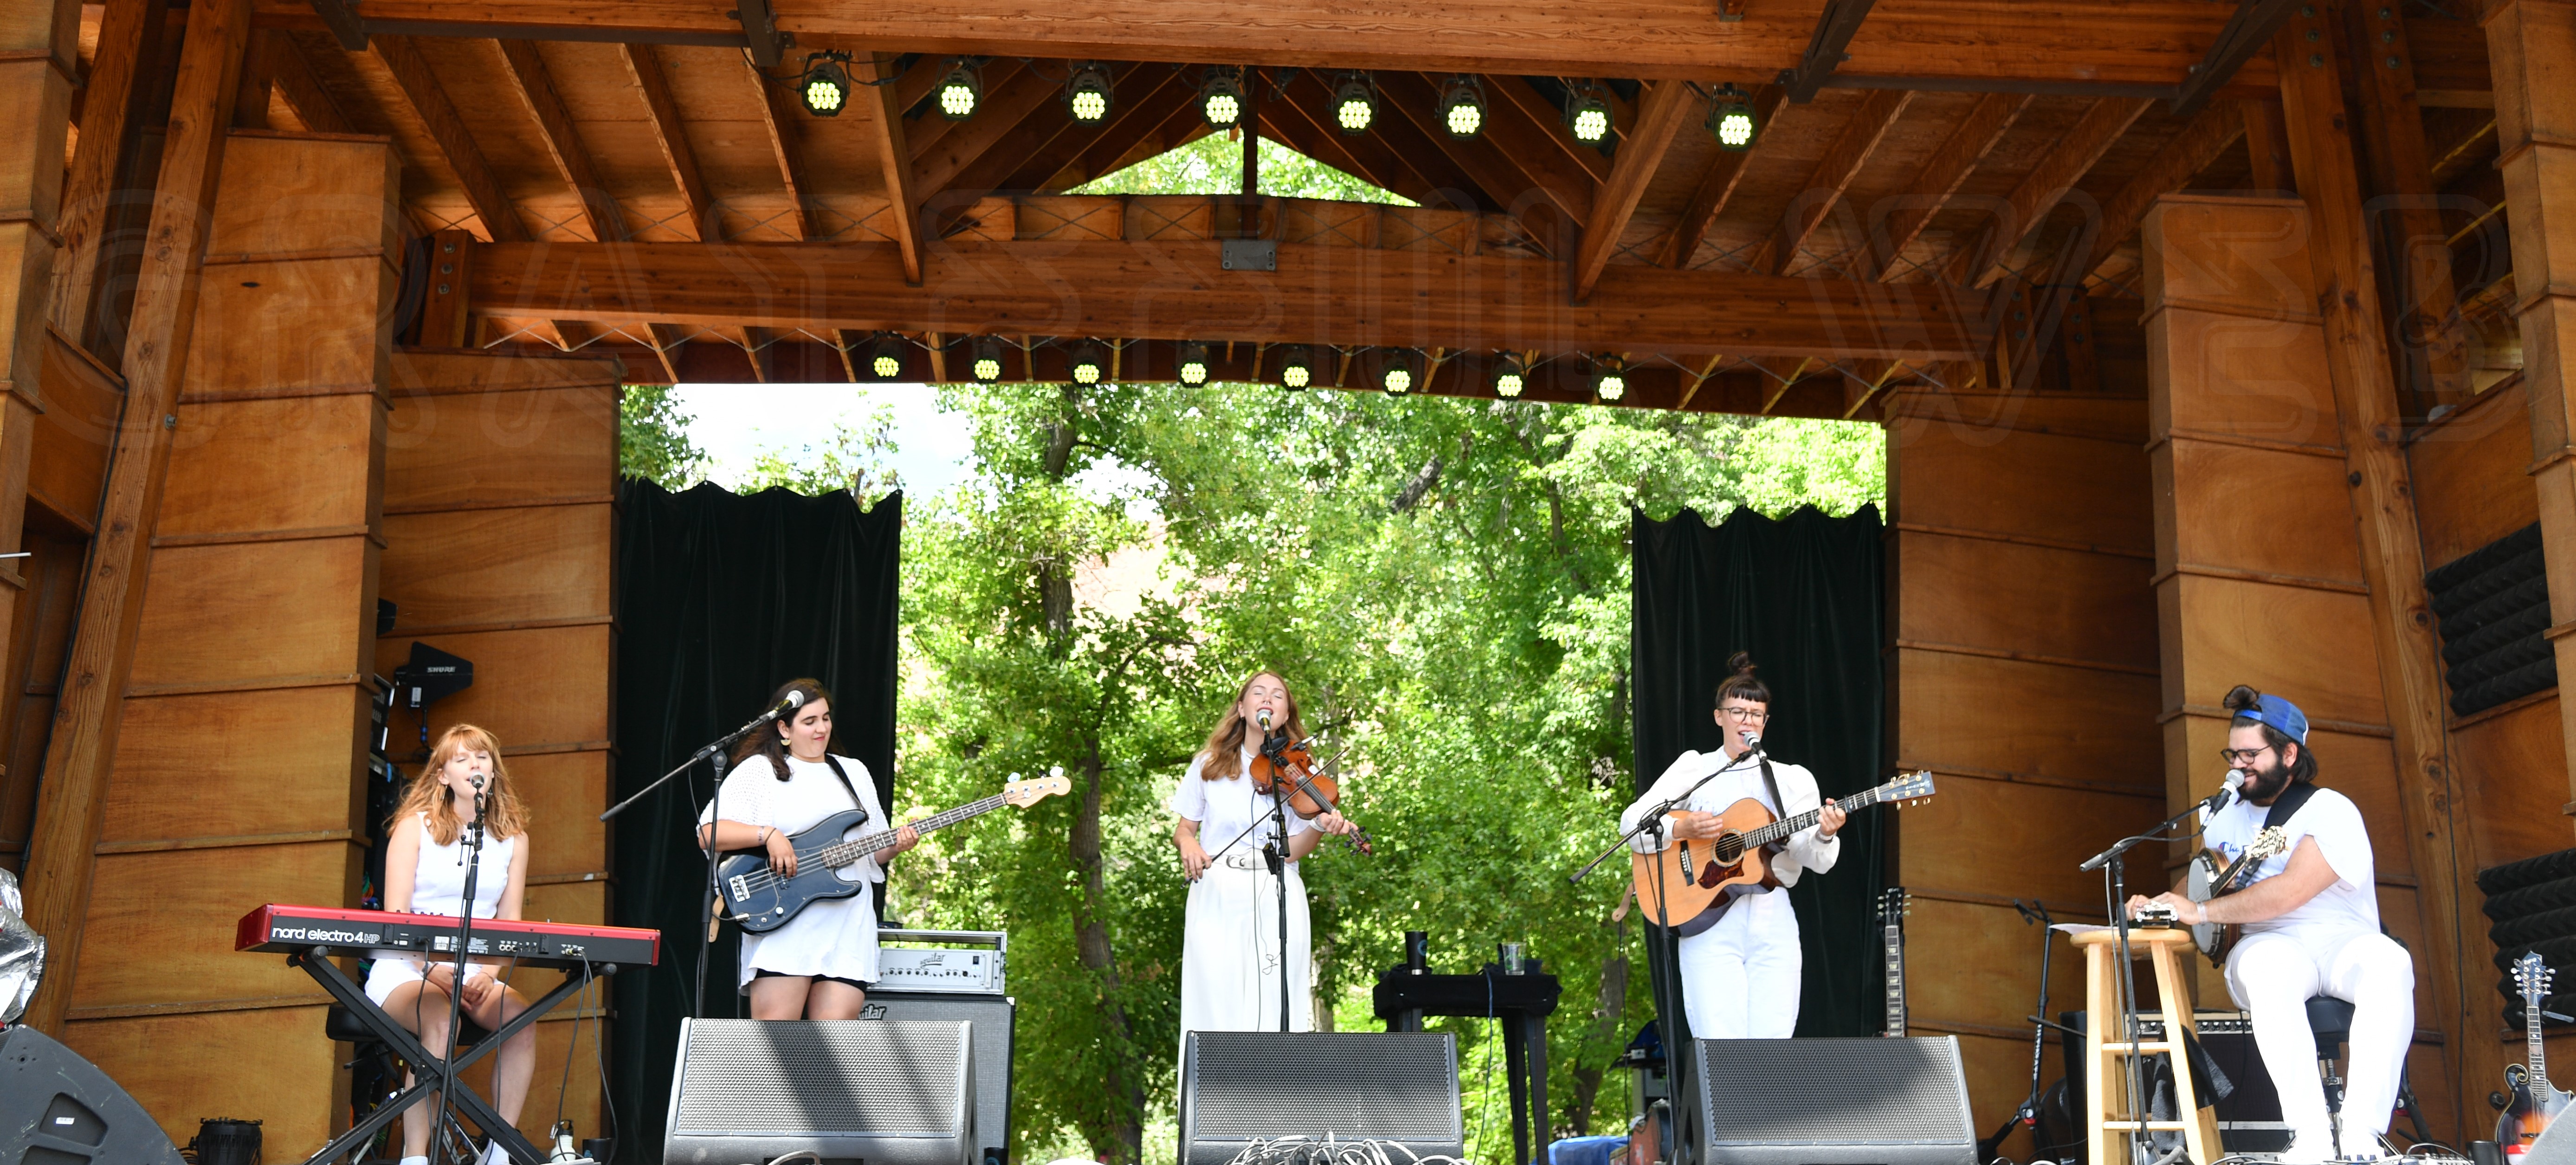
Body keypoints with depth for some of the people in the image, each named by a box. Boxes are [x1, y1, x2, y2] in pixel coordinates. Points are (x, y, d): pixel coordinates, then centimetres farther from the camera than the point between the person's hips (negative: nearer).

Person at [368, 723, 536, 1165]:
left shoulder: (513, 836, 11)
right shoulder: (415, 826, 1)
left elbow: (509, 923, 8)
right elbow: (395, 916, -6)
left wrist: (490, 974, -11)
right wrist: (434, 970, -20)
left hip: (478, 972, 3)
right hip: (406, 967, -3)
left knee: (521, 1017, -28)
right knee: (438, 1021, -35)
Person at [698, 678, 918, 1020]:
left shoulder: (855, 773, 21)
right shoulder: (759, 770, 6)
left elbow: (875, 850, 23)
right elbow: (707, 833, -4)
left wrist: (896, 846, 1)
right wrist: (768, 835, -16)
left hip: (848, 928, 4)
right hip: (782, 927, -4)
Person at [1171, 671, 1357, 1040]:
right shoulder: (1208, 765, 9)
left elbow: (1292, 851, -1)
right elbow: (1184, 827, 14)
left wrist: (1321, 827, -20)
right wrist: (1187, 843, -9)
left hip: (1276, 900, 0)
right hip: (1216, 896, 0)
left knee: (1274, 1007, -8)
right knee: (1217, 1003, -8)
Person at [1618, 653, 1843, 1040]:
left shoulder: (1794, 779, 15)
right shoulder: (1694, 768, 11)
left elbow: (1817, 861, 6)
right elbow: (1632, 822, 4)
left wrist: (1824, 835, -16)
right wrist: (1681, 829, -13)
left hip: (1774, 923, 2)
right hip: (1710, 922, -2)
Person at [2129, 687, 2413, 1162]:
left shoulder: (2331, 813, -6)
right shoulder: (2230, 815, 16)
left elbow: (2289, 892, -20)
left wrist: (2200, 911, -24)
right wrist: (2158, 905, 0)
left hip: (2342, 943, -2)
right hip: (2271, 947, 3)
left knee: (2389, 964, -38)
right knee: (2267, 964, -37)